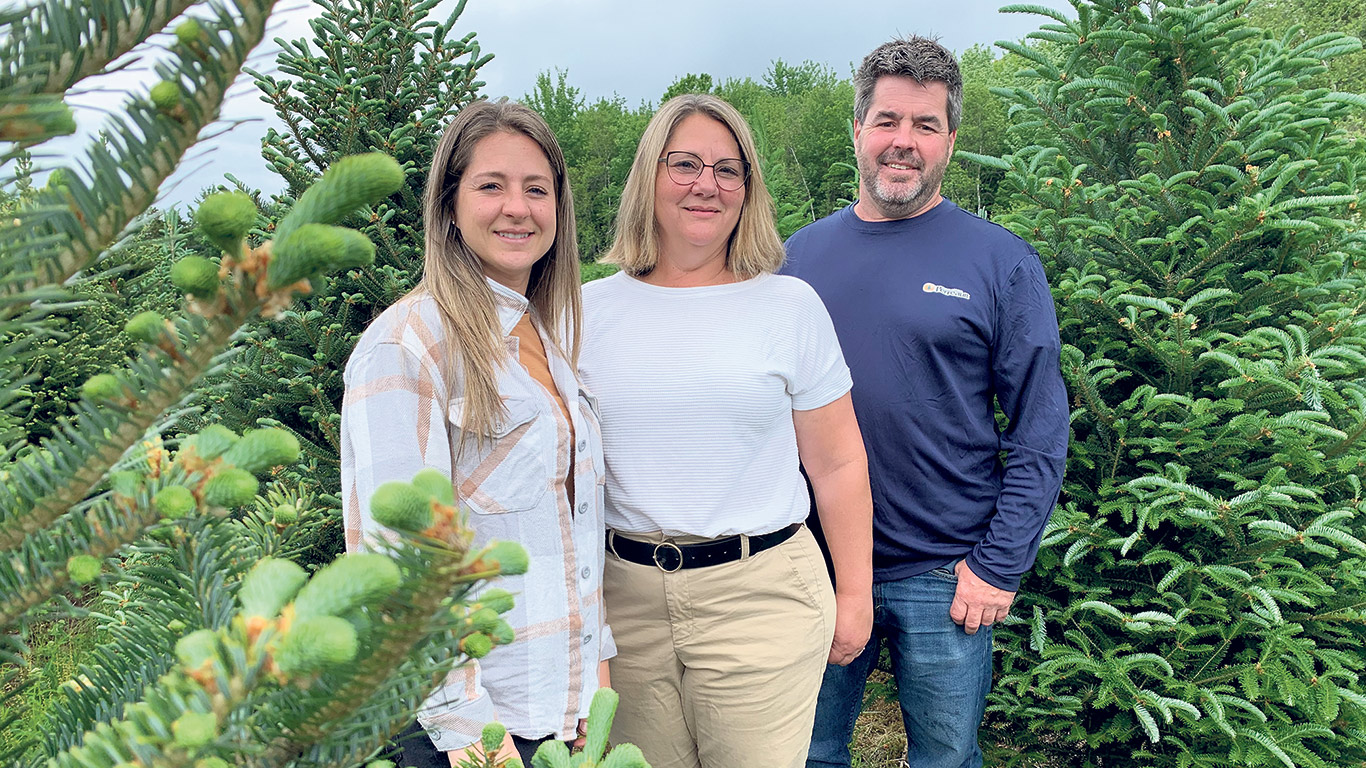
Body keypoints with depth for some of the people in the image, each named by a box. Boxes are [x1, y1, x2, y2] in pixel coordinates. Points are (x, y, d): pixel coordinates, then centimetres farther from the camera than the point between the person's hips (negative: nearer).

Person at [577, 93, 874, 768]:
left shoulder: (790, 306, -1)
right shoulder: (588, 310, 4)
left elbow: (837, 465, 2)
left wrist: (854, 596, 3)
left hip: (761, 593, -1)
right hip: (625, 594, 2)